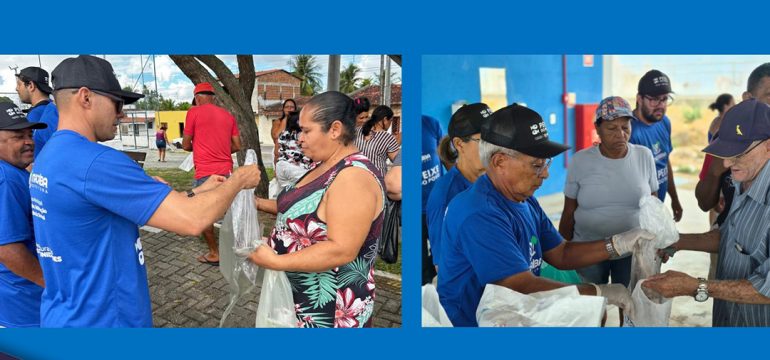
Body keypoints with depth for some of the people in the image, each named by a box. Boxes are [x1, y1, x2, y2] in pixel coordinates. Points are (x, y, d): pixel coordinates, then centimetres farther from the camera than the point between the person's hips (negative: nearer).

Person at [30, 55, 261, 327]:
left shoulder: (49, 157, 6)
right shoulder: (94, 162, -26)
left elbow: (130, 209, 11)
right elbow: (193, 221, -28)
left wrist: (196, 193, 7)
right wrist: (239, 179, -12)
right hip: (101, 320, -9)